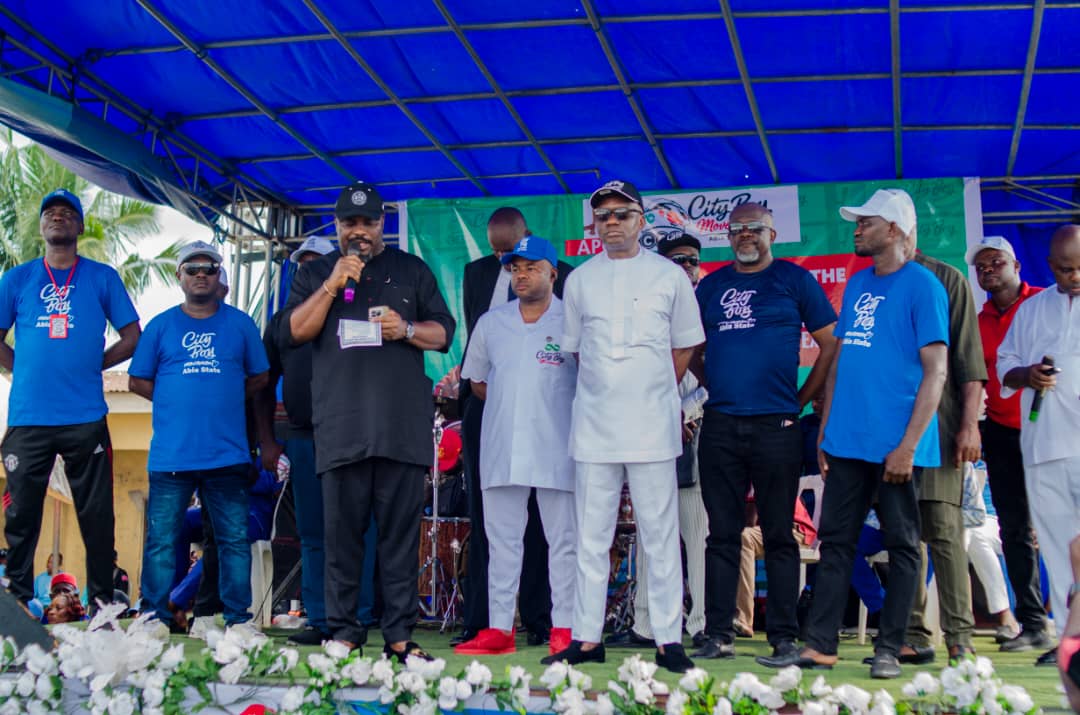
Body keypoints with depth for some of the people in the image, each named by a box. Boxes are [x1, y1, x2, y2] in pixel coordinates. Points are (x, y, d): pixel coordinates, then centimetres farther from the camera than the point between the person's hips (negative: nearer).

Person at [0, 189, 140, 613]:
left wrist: (92, 365, 1)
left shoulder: (102, 278, 7)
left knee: (96, 515, 1)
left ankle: (101, 604, 10)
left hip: (85, 418, -1)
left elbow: (132, 337, 9)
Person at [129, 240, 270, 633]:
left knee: (235, 538, 2)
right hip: (171, 453, 0)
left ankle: (237, 617, 10)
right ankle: (155, 617, 11)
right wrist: (175, 402, 3)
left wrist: (227, 398, 5)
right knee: (161, 538, 2)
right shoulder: (161, 326, 9)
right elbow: (138, 380, 12)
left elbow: (259, 377, 16)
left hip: (227, 452, 0)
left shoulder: (240, 324, 10)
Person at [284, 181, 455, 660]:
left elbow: (444, 333, 14)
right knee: (342, 532, 0)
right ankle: (344, 633, 7)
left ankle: (399, 635, 4)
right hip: (341, 426, 0)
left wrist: (407, 328, -6)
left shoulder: (411, 271, 17)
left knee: (401, 532, 0)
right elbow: (297, 330, 4)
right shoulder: (316, 273, 17)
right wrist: (332, 285, -6)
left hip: (403, 426, 0)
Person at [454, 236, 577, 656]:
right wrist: (510, 404, 14)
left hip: (557, 448, -4)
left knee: (563, 539, 1)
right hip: (501, 447, 4)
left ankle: (564, 629, 7)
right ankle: (499, 628, 12)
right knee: (501, 538, 6)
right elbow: (475, 381, 22)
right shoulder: (491, 323, 12)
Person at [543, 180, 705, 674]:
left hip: (652, 424, -2)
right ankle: (586, 638, 12)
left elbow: (684, 345, 12)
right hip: (594, 425, 2)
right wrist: (606, 393, 13)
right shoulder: (580, 280, 10)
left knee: (660, 535, -1)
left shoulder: (669, 276, 5)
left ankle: (668, 640, 4)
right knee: (591, 536, 5)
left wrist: (655, 393, 11)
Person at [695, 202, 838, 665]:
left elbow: (832, 345, 5)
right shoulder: (711, 286, 15)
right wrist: (713, 389, 10)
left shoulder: (794, 280, 5)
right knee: (722, 535, 5)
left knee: (779, 536, 2)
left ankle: (784, 637, 7)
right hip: (720, 427, 3)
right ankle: (719, 635, 10)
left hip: (776, 426, -3)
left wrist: (801, 400, 1)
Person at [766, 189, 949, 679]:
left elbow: (935, 370, -10)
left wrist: (908, 445, -15)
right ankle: (819, 645, 11)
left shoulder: (923, 286, -5)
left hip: (895, 443, -6)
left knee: (901, 545, 4)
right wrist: (825, 431, 13)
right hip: (847, 441, 7)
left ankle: (888, 650, 11)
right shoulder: (856, 284, 15)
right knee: (835, 541, 6)